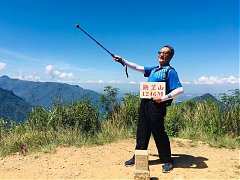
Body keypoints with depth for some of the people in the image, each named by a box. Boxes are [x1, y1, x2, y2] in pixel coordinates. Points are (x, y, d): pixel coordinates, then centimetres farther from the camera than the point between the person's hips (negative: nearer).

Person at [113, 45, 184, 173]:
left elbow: (180, 89, -14)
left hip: (156, 104, -7)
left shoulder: (170, 71, -4)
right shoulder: (153, 69, 18)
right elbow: (137, 67, 21)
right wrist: (122, 60, 18)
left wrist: (164, 98, -20)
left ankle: (167, 161, 16)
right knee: (142, 131, 13)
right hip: (145, 102, 7)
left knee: (158, 132, 0)